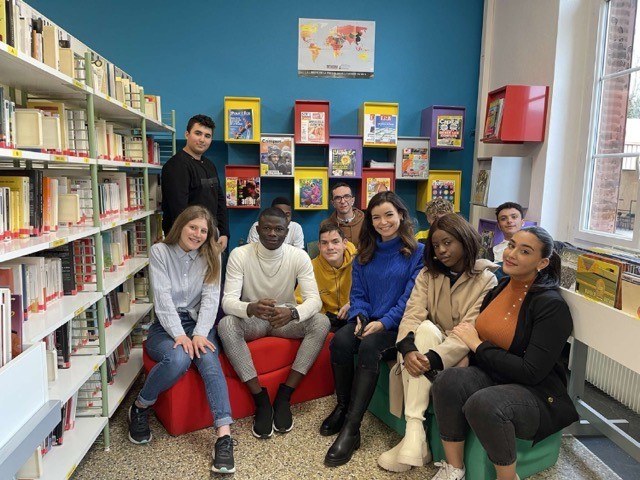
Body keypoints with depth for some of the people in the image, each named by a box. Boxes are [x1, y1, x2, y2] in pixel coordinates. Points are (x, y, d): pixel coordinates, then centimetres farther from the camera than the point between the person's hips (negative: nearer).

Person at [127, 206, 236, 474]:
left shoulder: (211, 256, 5)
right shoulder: (160, 252, -2)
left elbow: (211, 297, -4)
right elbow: (163, 297, -11)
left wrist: (199, 334, -19)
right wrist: (180, 335, -22)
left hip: (199, 323, 2)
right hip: (166, 326, -2)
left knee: (208, 359, -30)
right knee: (178, 358, -33)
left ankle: (224, 436, -36)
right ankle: (139, 408, -3)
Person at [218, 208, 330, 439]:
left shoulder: (299, 256, -12)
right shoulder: (239, 255, -14)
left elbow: (314, 298, -19)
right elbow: (228, 301, -21)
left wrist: (292, 312, -43)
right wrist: (251, 308, -45)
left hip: (286, 318, 1)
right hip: (251, 319, -1)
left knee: (322, 322, -26)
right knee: (226, 324, -33)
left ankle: (284, 396, -18)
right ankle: (261, 399, -21)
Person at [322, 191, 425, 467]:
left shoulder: (417, 252, 0)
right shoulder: (365, 254, 15)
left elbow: (411, 297, -8)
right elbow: (358, 293, 14)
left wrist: (383, 323, -18)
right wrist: (359, 316, -7)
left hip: (397, 326, -4)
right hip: (367, 321, 4)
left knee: (369, 347, -34)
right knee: (340, 340, -27)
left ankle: (351, 428, -28)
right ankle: (342, 406, -8)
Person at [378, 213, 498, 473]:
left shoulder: (485, 280, -7)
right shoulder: (428, 274, 6)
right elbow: (412, 314, -10)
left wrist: (433, 358, -33)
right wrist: (409, 349, -30)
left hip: (462, 354, -3)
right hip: (429, 341, 3)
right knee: (427, 328, -30)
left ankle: (413, 436, -25)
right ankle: (414, 434, -36)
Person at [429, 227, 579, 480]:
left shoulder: (552, 306, -15)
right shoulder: (499, 288, 4)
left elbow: (532, 373, -20)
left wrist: (478, 345, -16)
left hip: (535, 392, -5)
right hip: (491, 375, 6)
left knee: (483, 404, -36)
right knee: (448, 380, -26)